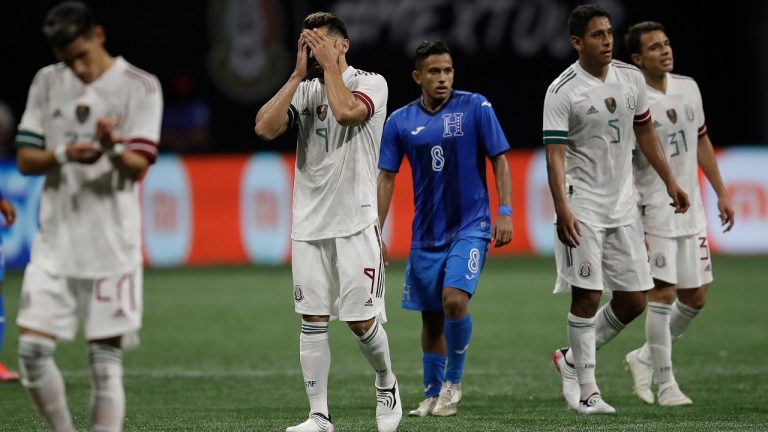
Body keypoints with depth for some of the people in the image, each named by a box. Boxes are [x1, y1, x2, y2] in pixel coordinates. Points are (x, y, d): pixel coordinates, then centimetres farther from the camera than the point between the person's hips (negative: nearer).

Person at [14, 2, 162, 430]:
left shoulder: (140, 87, -3)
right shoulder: (47, 83, 9)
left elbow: (138, 166, -10)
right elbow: (25, 159, 6)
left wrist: (113, 147, -33)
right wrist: (63, 155, -15)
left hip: (113, 242, -3)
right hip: (56, 238, 4)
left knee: (106, 359, -4)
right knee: (33, 349, -4)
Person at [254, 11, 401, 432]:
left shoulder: (370, 83, -2)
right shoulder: (304, 90, 11)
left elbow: (346, 111, -24)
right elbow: (265, 127, -5)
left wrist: (329, 66, -11)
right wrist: (299, 74, -6)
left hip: (355, 223, -4)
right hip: (309, 224, 4)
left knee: (362, 320, -3)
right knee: (312, 321, 0)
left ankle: (386, 384, 25)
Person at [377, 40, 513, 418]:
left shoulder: (476, 107, -4)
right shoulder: (400, 122, 2)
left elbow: (499, 160, -1)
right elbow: (387, 176, 6)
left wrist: (505, 212, -9)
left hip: (470, 226, -3)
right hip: (426, 234, 3)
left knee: (455, 298, -22)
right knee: (431, 316, 8)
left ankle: (453, 382, -3)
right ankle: (433, 395, 23)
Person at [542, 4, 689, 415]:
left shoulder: (631, 78, 6)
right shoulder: (562, 91, -11)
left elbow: (645, 132, 19)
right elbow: (555, 154, -15)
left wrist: (670, 181, 19)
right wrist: (562, 208, -26)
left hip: (622, 204, 6)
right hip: (583, 207, -6)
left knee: (633, 300, 5)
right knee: (586, 296, -8)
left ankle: (572, 358, 23)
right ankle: (586, 390, -2)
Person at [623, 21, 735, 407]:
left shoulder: (688, 88, 6)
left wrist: (721, 194, 17)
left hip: (691, 211, 7)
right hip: (653, 211, -7)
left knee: (695, 297, 9)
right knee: (663, 293, -9)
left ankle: (644, 358, 27)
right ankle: (665, 384, -1)